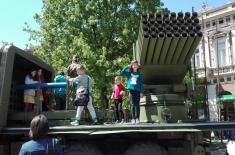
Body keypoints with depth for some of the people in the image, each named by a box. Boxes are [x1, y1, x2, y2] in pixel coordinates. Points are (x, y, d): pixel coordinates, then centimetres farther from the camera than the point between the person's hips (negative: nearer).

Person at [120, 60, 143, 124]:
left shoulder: (139, 74, 9)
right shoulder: (129, 72, 11)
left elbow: (141, 83, 7)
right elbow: (122, 73, -2)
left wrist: (141, 92, -1)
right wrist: (127, 67, -4)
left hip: (138, 90, 0)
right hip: (131, 90, 0)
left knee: (137, 105, 1)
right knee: (133, 104, -3)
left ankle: (137, 118, 5)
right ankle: (133, 118, -1)